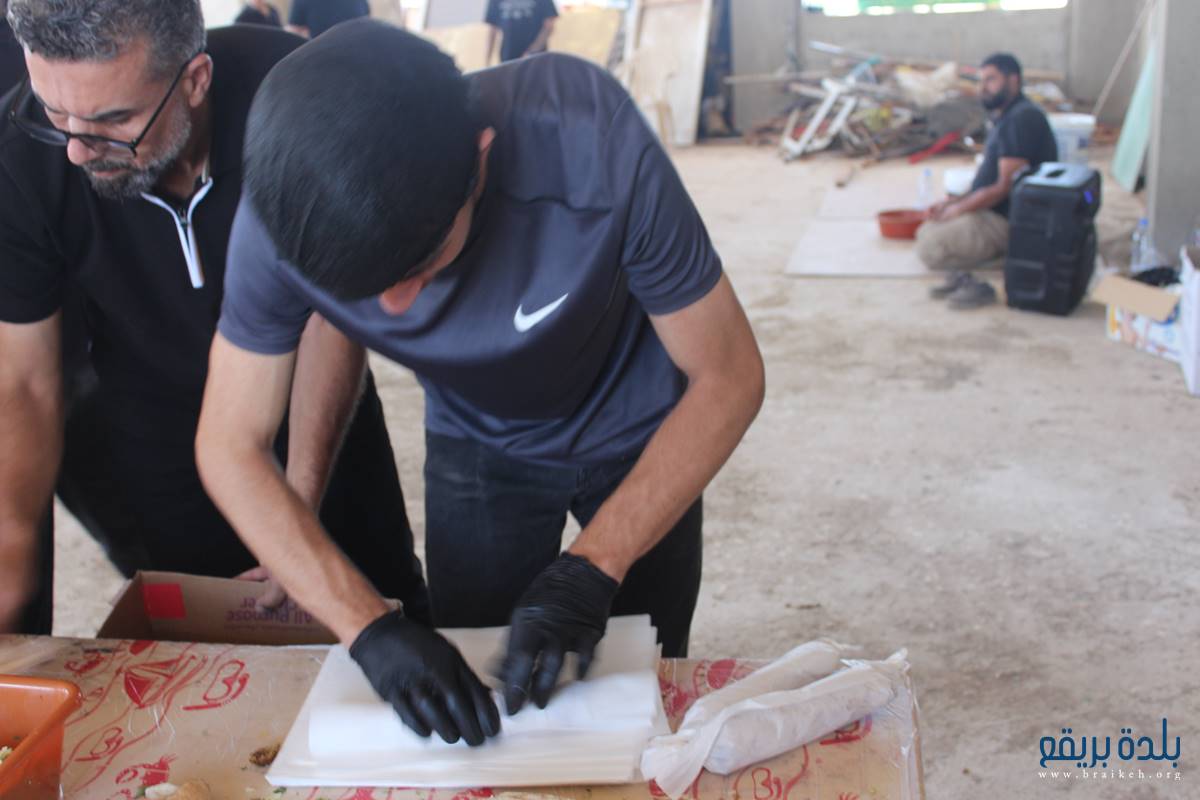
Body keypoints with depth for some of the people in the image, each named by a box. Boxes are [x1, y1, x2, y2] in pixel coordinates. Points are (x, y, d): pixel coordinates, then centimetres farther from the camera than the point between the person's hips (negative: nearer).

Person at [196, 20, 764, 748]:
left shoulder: (590, 140, -38)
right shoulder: (284, 208, -30)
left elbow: (728, 377, -27)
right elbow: (231, 448, -20)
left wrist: (592, 568, -35)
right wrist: (369, 629, -32)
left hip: (637, 438, -1)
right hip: (476, 442, 2)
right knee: (467, 711, 10)